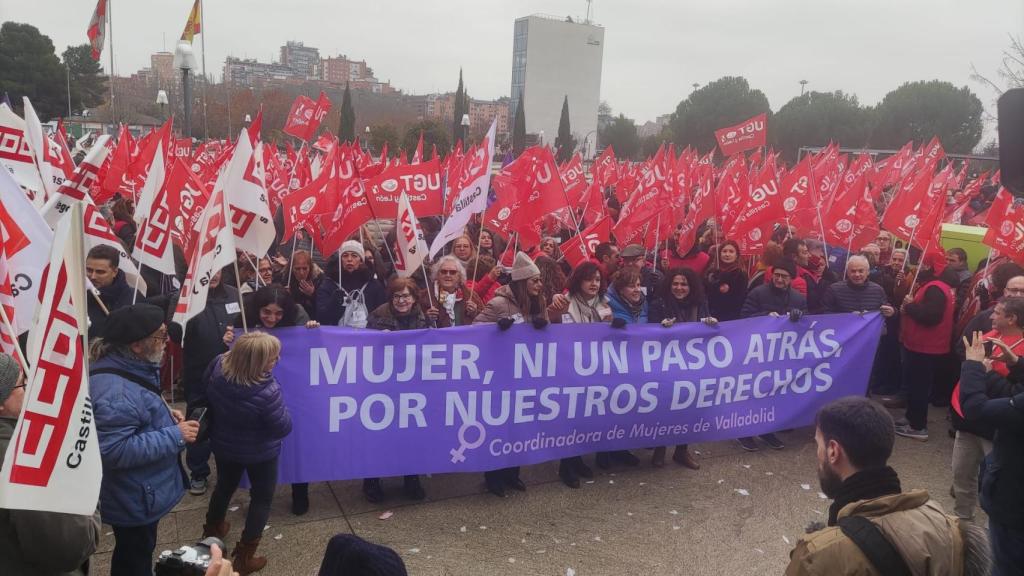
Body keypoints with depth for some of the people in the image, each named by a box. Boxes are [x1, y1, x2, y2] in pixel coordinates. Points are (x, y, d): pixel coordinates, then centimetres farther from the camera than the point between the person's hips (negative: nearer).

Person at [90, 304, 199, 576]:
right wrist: (175, 436, -30)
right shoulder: (115, 392, -34)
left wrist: (164, 414, 0)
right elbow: (116, 451, -36)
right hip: (133, 499, -10)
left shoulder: (129, 367, -1)